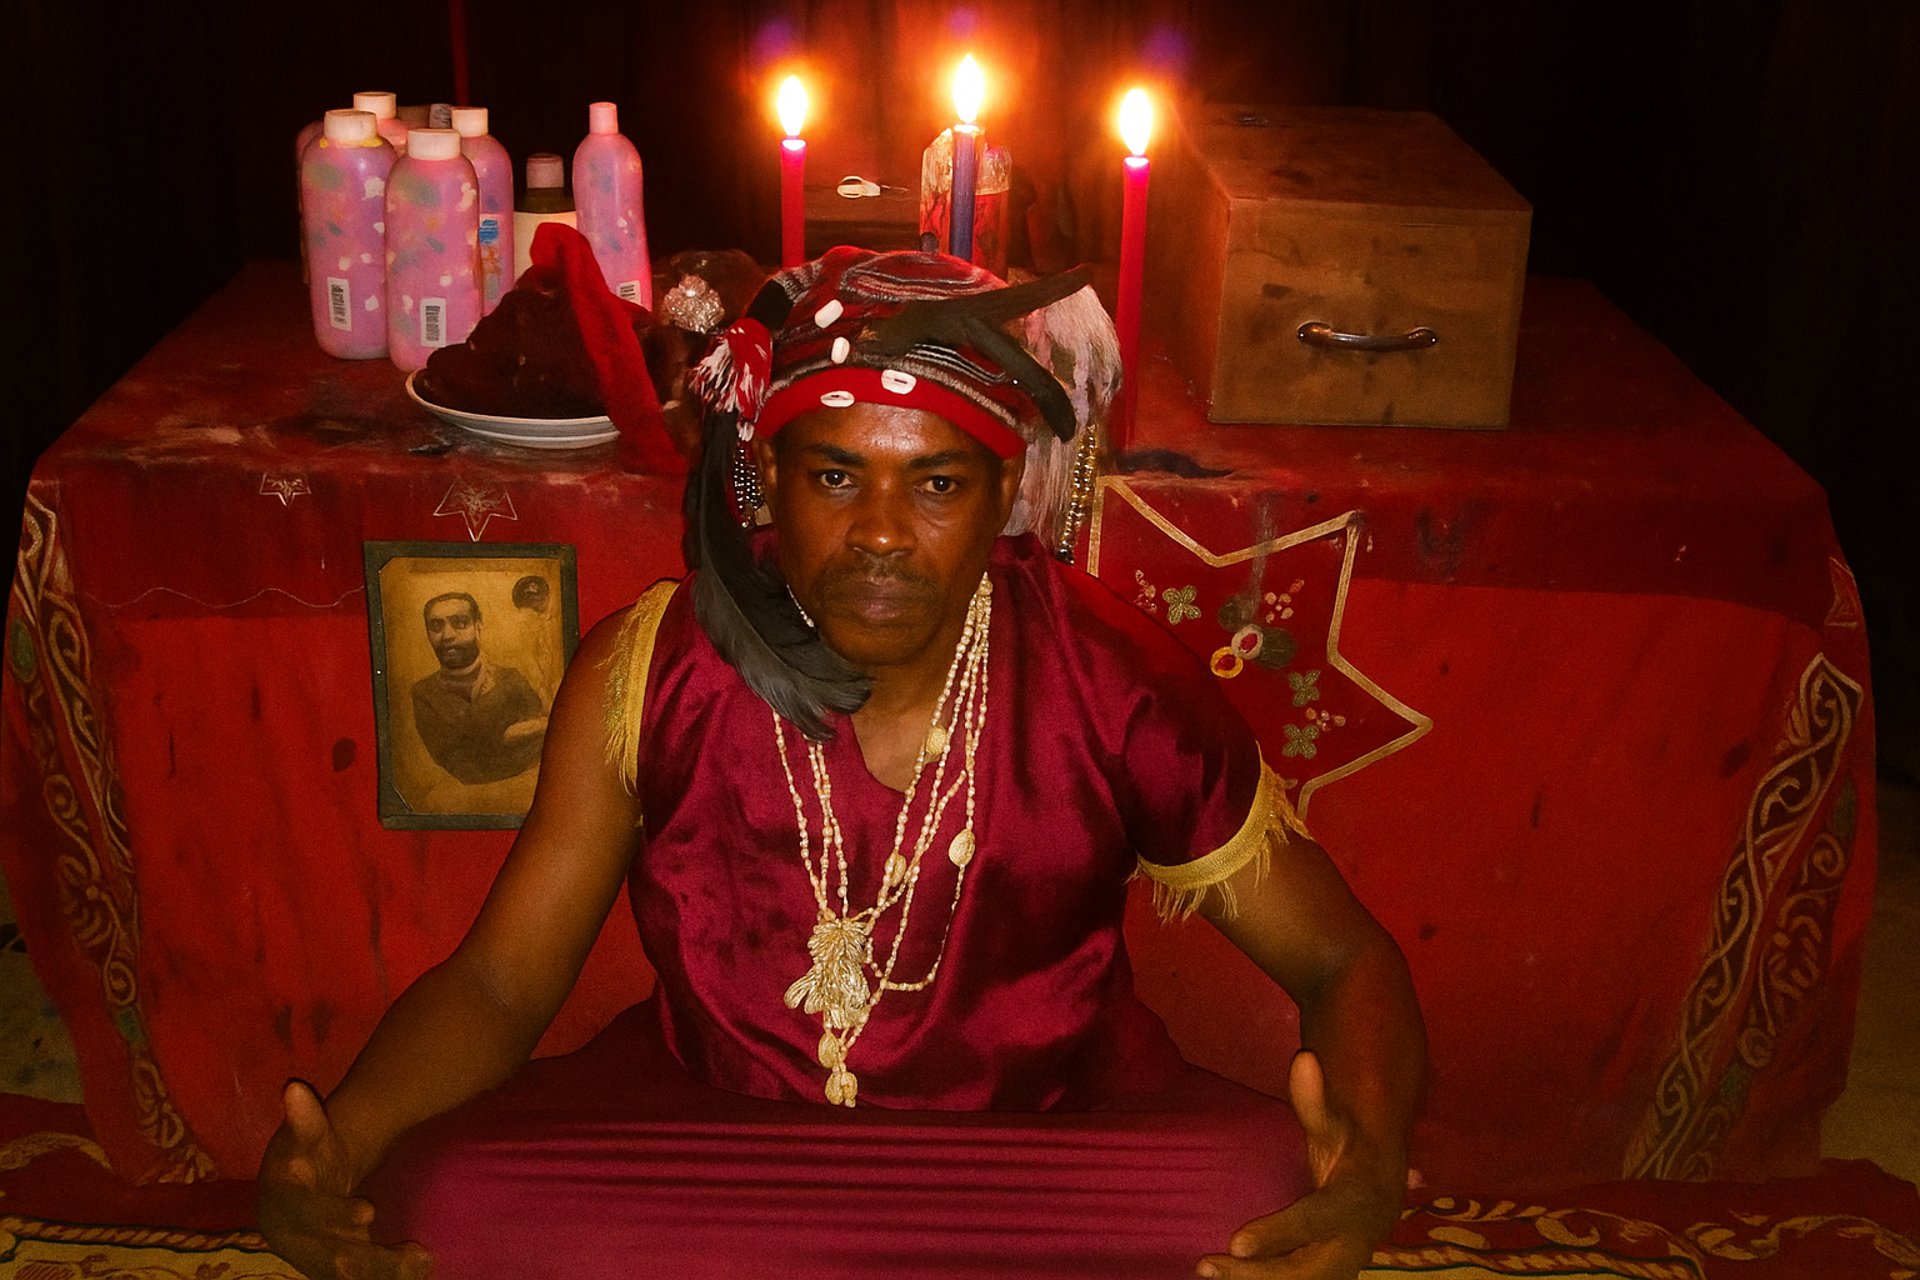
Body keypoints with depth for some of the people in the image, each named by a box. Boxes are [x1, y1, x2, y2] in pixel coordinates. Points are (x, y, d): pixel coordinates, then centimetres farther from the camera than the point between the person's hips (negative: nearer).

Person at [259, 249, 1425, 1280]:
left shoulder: (1118, 687, -15)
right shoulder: (647, 676, -12)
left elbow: (1341, 958, -7)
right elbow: (500, 982, -4)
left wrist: (1371, 1151, -31)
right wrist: (337, 1140, -26)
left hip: (1048, 1144, 0)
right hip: (710, 1137, 1)